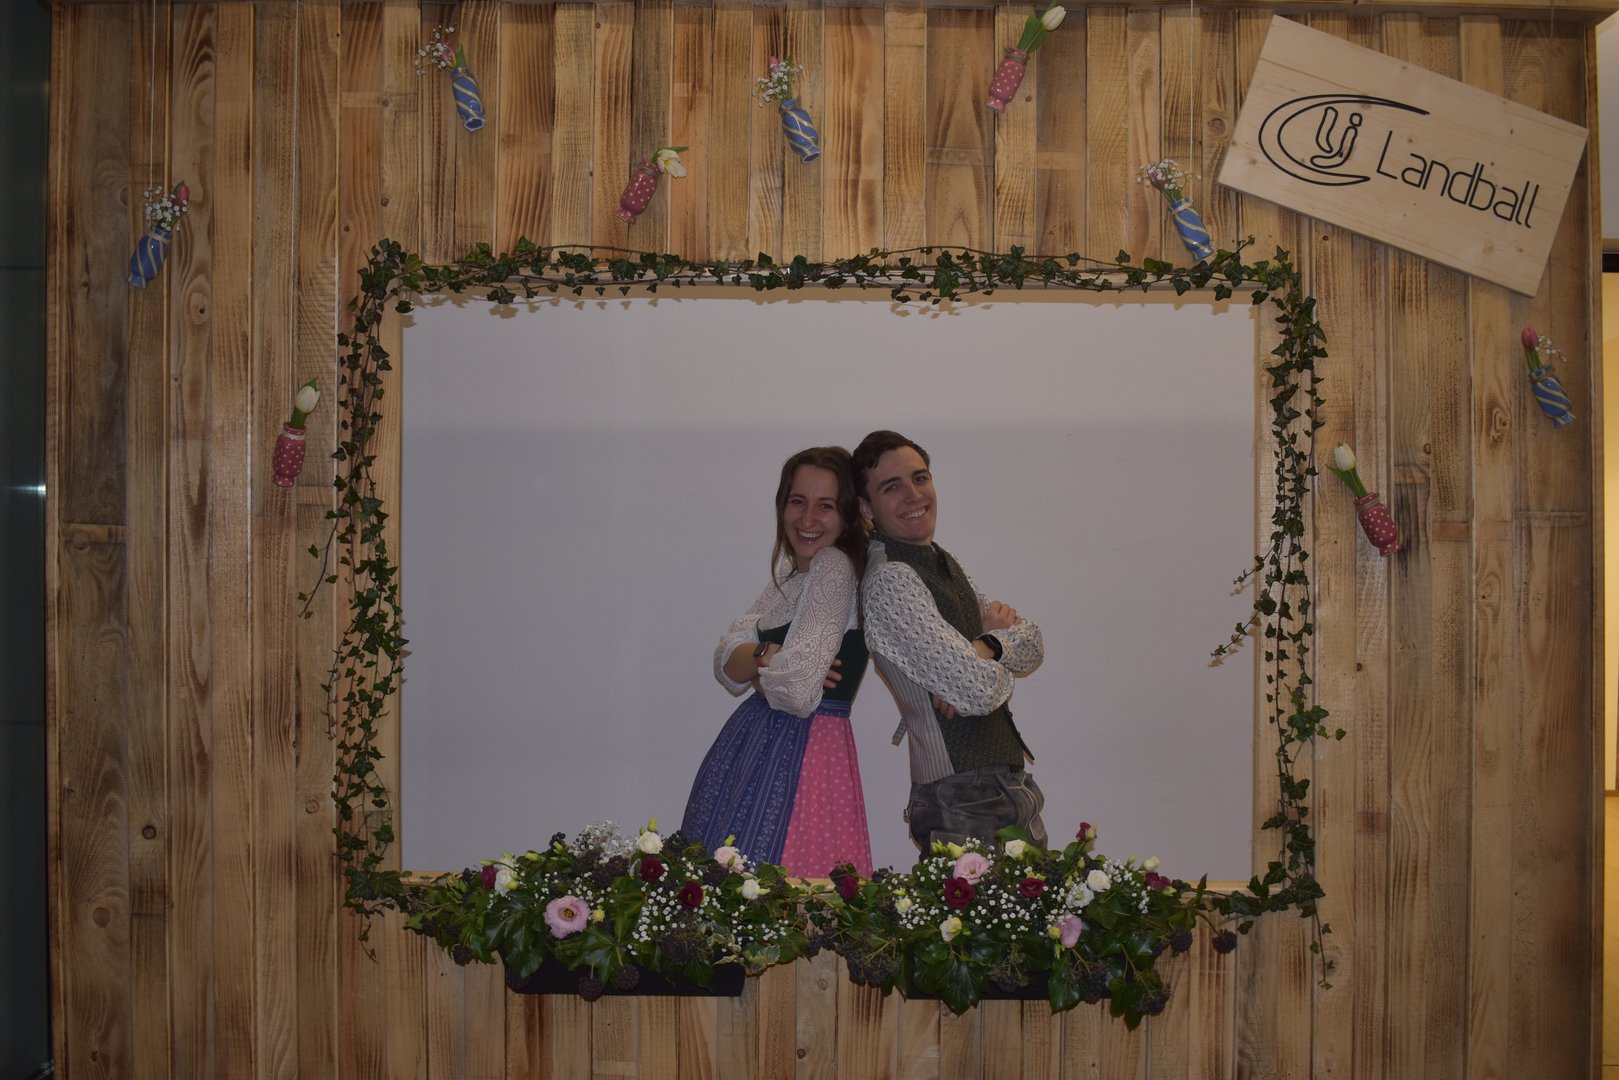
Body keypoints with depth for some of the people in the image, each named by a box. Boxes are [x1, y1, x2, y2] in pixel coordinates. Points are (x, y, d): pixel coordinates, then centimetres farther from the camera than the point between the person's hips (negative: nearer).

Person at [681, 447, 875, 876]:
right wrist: (764, 657, -15)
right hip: (755, 740, 9)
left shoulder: (835, 567, -13)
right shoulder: (789, 575, 15)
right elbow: (726, 662, 7)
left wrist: (753, 668, 1)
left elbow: (795, 692, -20)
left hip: (803, 751, -9)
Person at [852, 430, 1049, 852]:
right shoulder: (889, 580, -17)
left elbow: (1032, 645, 10)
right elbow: (980, 690, -23)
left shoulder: (943, 564, 13)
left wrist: (987, 647, -12)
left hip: (1010, 787, 9)